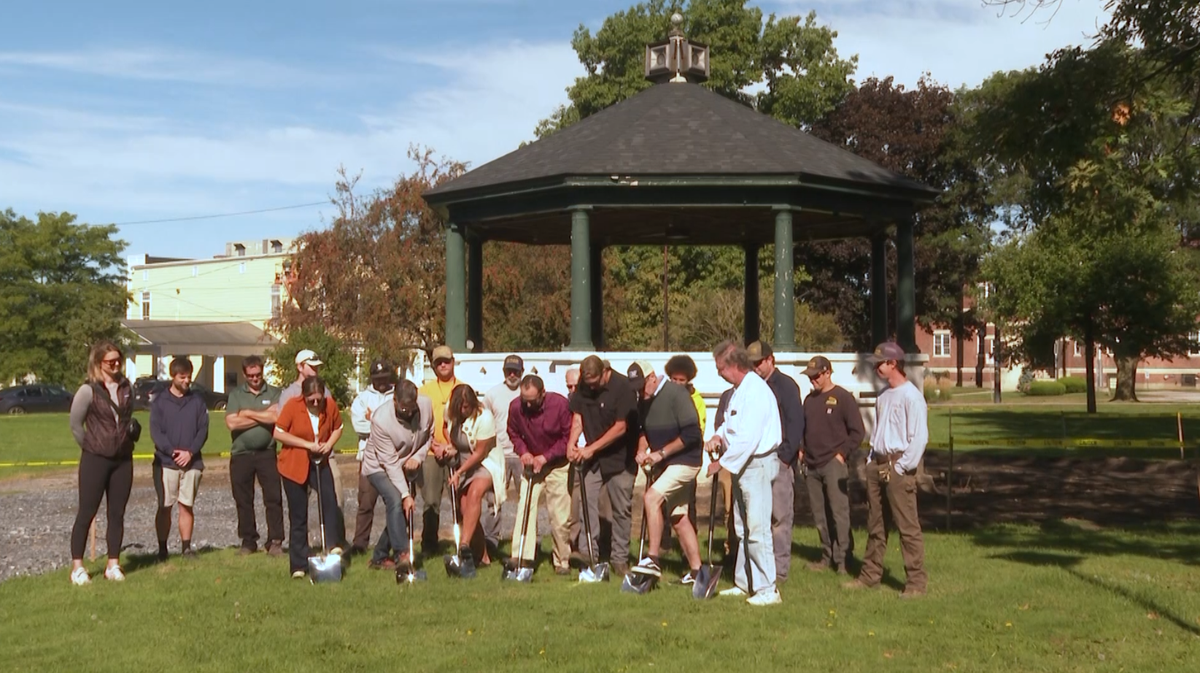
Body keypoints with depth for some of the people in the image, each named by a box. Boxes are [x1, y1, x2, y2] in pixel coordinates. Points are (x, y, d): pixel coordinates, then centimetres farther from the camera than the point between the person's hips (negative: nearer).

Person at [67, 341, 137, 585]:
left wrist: (127, 441, 9)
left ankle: (113, 565, 14)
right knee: (86, 512, -1)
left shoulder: (127, 388, 6)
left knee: (117, 513, 8)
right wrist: (89, 446, 0)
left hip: (123, 459, 5)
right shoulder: (88, 390, -10)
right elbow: (75, 424, -6)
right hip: (95, 459, -5)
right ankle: (77, 567, 4)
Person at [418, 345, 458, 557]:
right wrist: (434, 445, -8)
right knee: (430, 501, 0)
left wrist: (454, 446, -9)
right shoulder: (426, 389, 10)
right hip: (431, 453, 1)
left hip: (457, 453, -1)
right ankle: (428, 546, 8)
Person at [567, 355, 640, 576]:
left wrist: (592, 448, -18)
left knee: (621, 508, 3)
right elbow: (577, 417, 4)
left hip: (619, 457, -4)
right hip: (592, 458, 4)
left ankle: (619, 558, 13)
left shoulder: (623, 387, -16)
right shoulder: (582, 387, 0)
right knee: (585, 501, -6)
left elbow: (621, 427, -17)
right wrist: (571, 443, -15)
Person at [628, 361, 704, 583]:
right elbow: (644, 430, 18)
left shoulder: (676, 394, -18)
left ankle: (653, 560, -18)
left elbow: (692, 434, -22)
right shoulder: (646, 400, 6)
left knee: (651, 497, -23)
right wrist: (642, 450, -3)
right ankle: (696, 570, 20)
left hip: (685, 461, -9)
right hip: (665, 464, 9)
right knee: (679, 517, 12)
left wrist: (661, 453, -20)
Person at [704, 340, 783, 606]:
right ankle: (744, 583, 27)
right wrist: (719, 435, 5)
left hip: (757, 463, -11)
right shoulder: (739, 390, 12)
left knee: (757, 528, -10)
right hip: (743, 465, 11)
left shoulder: (755, 391, -20)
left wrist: (722, 463, -18)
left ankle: (767, 589, -5)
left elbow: (747, 438, -25)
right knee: (743, 527, 17)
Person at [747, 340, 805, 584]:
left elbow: (796, 423, -8)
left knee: (780, 515, -4)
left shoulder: (786, 385, -3)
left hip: (779, 461, -6)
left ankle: (780, 569, -1)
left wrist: (786, 456, -14)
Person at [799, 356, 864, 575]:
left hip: (833, 464, -6)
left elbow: (857, 431, -6)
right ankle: (827, 556, 18)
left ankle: (842, 558, -3)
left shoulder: (843, 398, -5)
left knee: (839, 513, -7)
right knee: (819, 515, 9)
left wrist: (842, 454, -10)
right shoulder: (810, 399, 15)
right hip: (811, 466, 7)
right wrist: (801, 450, 9)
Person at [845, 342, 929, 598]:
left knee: (907, 525, -7)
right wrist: (871, 459, 13)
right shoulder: (883, 396, 15)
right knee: (875, 523, 14)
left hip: (898, 466, -9)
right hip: (877, 464, 9)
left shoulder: (910, 395, -12)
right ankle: (870, 574, 22)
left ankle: (916, 581, -3)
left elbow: (920, 436, -16)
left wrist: (903, 467, -16)